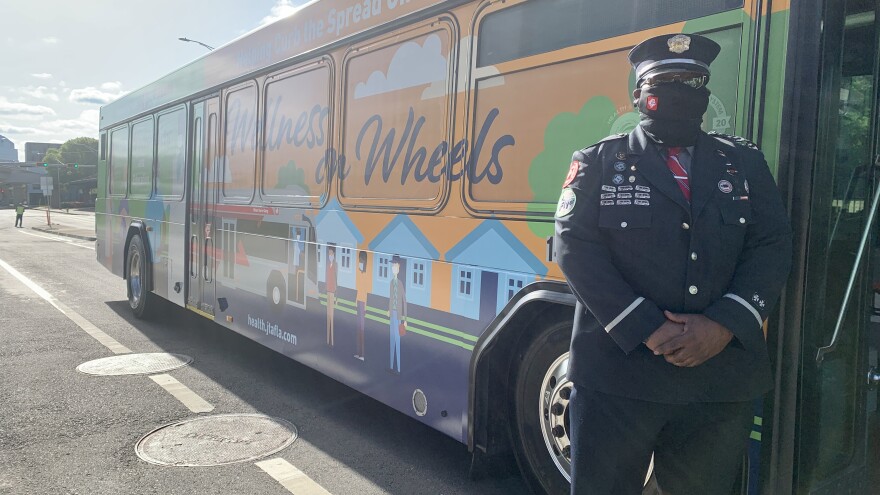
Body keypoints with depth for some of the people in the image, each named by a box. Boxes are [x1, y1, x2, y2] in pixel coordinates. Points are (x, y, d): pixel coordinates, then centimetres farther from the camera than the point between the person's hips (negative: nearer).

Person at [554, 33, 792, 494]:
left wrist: (724, 325, -12)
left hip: (723, 377, 3)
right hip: (617, 372, -3)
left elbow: (772, 247, 4)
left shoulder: (745, 162, 13)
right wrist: (646, 329, -16)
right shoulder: (598, 162, 4)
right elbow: (576, 247, -7)